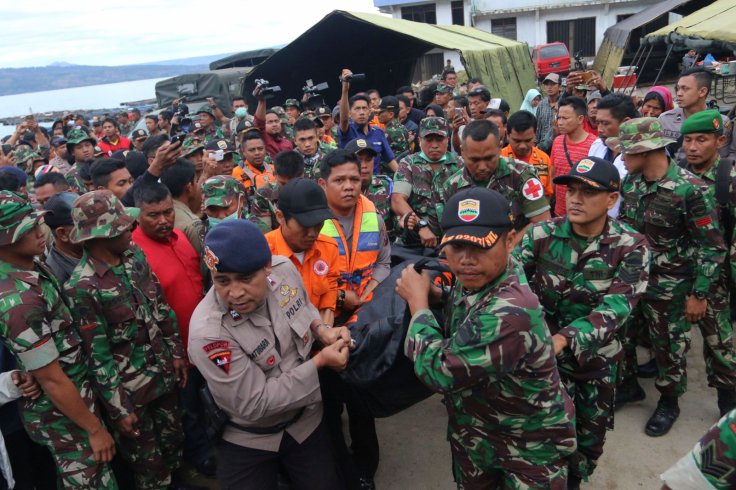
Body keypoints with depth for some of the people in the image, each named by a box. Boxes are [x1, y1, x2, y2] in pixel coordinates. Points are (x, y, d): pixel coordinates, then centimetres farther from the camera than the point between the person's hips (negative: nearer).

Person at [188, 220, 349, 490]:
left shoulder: (284, 268, -17)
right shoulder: (208, 332, -32)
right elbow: (253, 405, -25)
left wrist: (323, 332, -14)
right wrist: (319, 363, -25)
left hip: (306, 419, 4)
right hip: (248, 439, -4)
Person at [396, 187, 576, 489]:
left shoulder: (510, 312, -38)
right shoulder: (477, 280, -12)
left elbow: (439, 371, -31)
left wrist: (417, 301, -19)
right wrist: (436, 296, -12)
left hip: (530, 445, -7)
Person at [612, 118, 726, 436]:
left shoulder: (689, 189, -20)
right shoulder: (630, 182, -1)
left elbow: (712, 247, -15)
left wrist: (699, 294, -14)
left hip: (668, 286, -5)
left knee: (668, 345, 10)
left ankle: (669, 403, 33)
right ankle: (629, 385, 39)